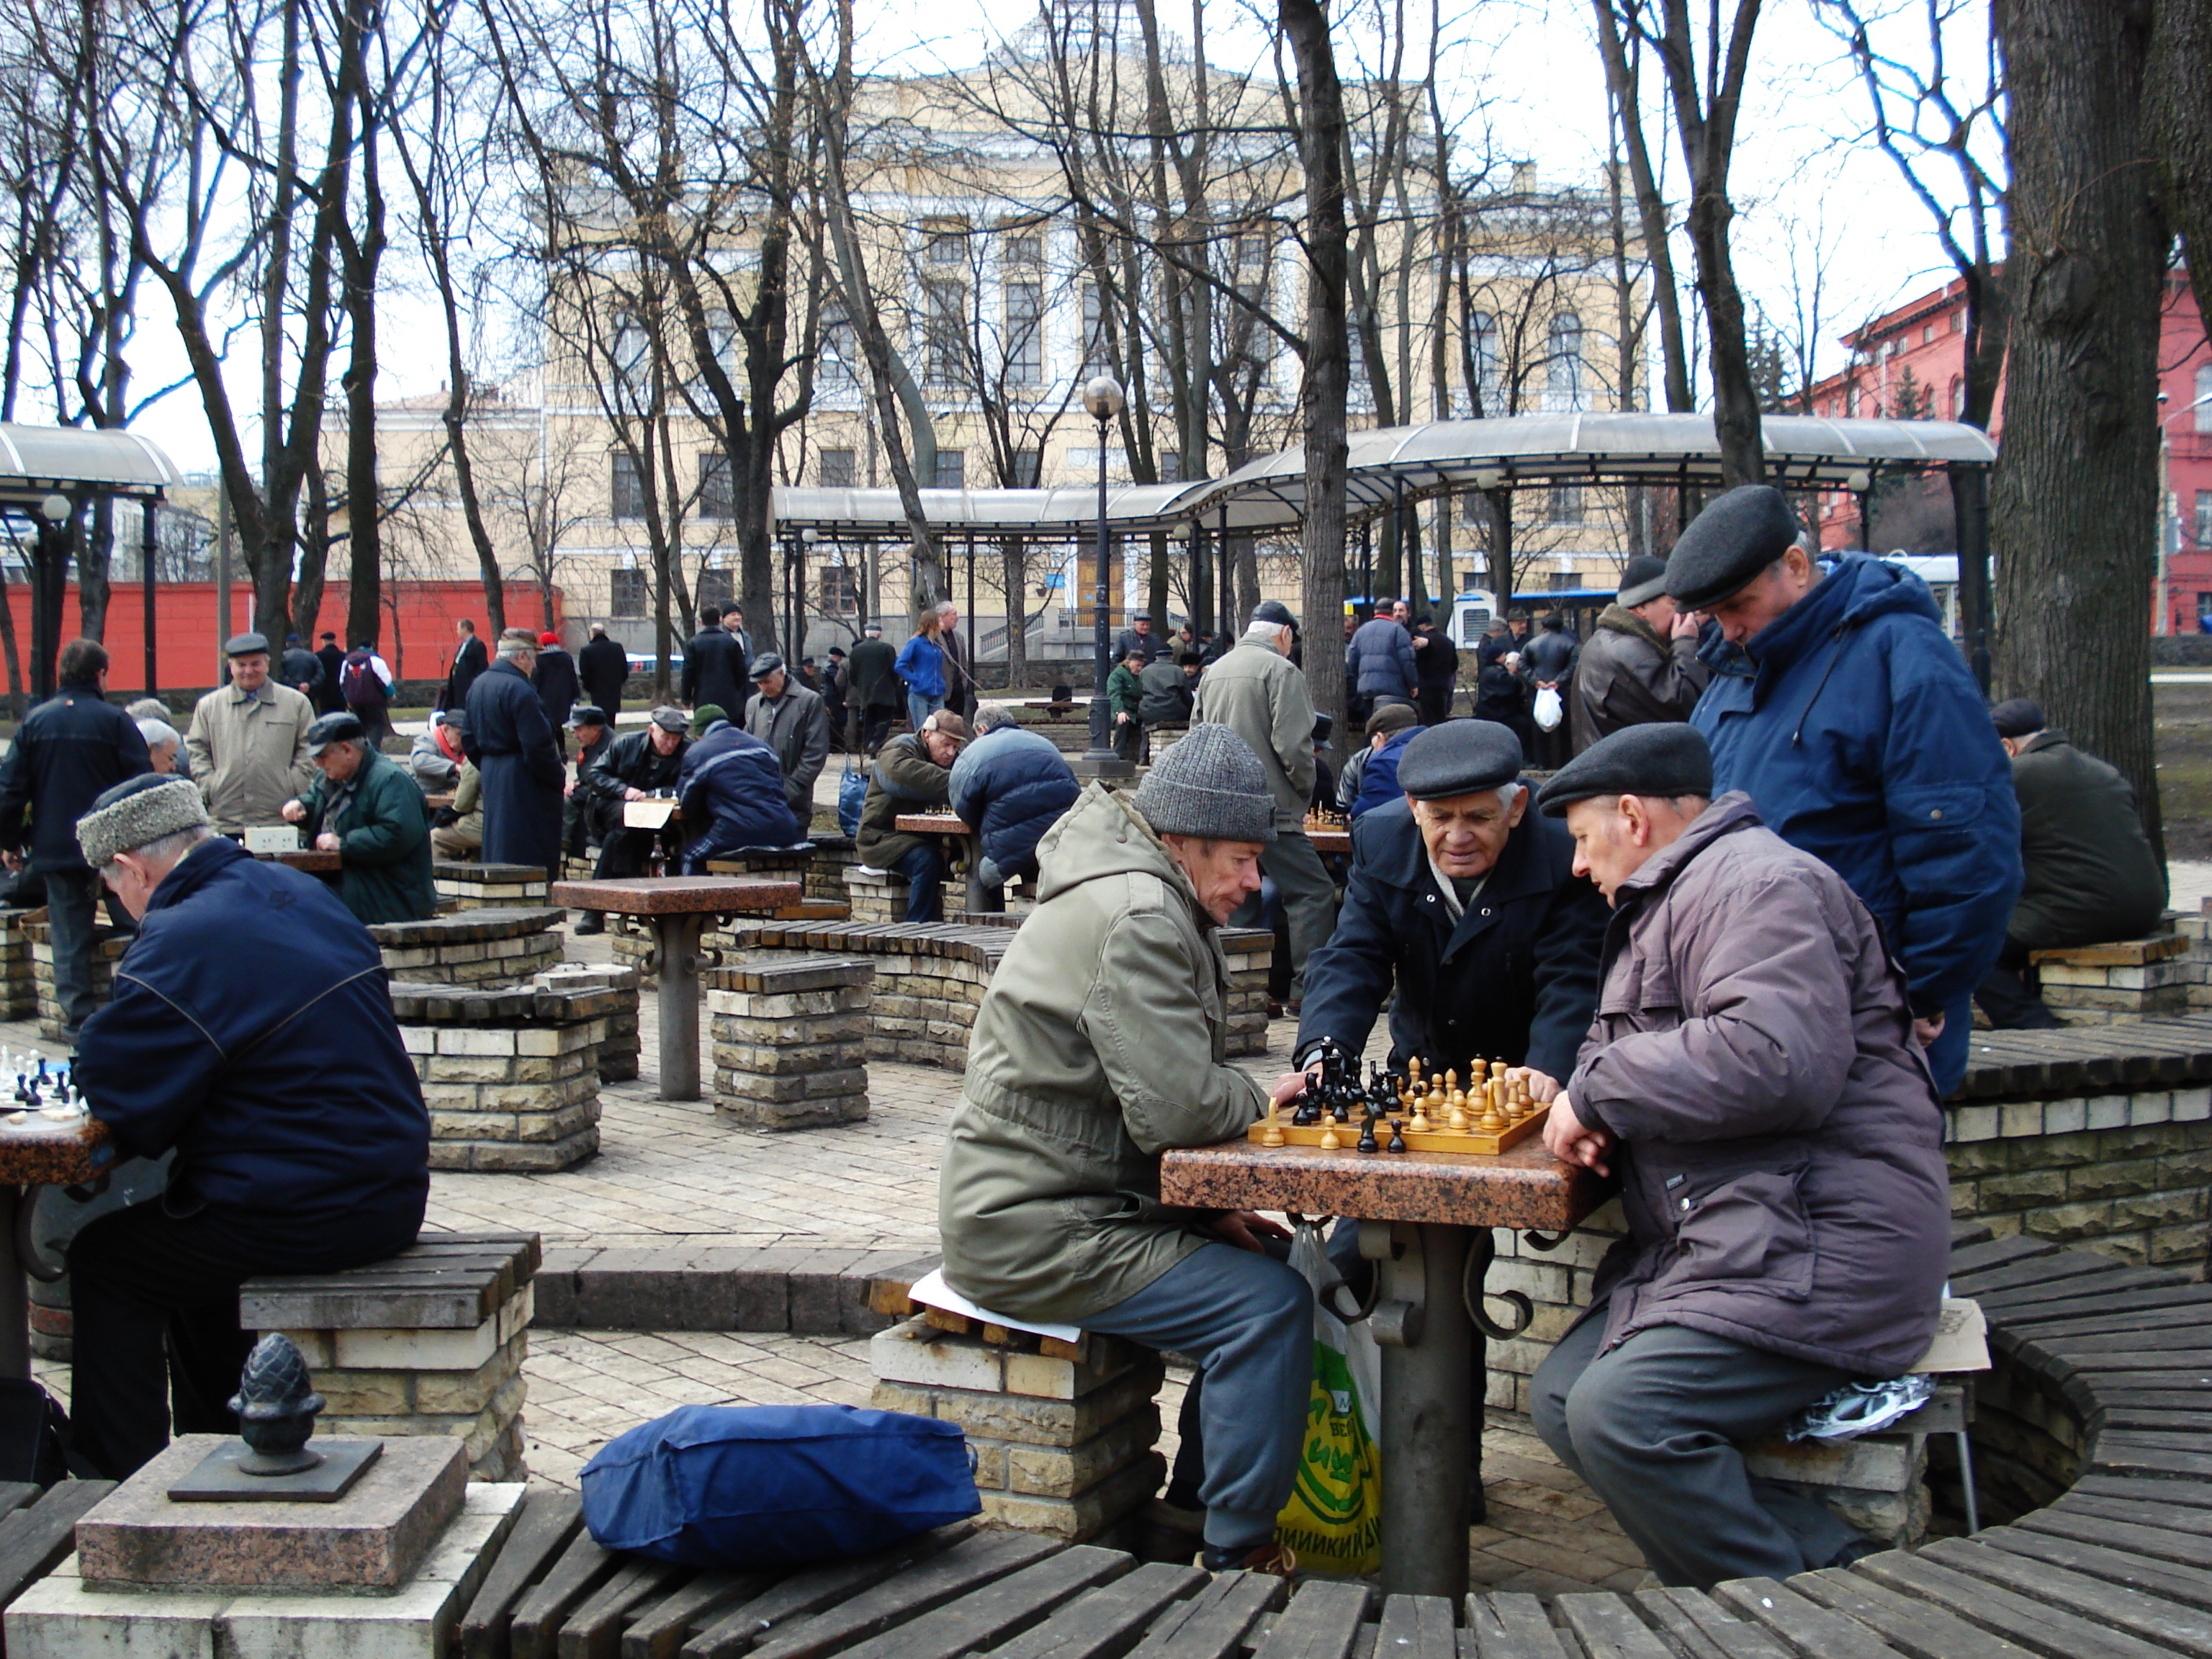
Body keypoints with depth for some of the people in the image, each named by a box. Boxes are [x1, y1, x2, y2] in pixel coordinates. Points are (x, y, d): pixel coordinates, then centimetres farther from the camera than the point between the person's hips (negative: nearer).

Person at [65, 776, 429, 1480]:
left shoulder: (178, 946, -18)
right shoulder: (308, 895, 9)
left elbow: (125, 1110, -14)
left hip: (303, 1220, -9)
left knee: (104, 1261, 10)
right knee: (188, 1246, 31)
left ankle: (122, 1482, 18)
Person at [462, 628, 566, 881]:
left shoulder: (478, 686, 11)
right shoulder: (519, 689, -19)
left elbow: (468, 739, 17)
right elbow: (537, 745, -21)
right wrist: (559, 776, -10)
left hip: (492, 777, 9)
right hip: (523, 781, -9)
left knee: (497, 847, 17)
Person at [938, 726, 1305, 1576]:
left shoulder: (1155, 905, 14)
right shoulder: (1135, 917, -19)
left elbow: (1156, 1100, 19)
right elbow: (1176, 1107, -26)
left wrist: (1204, 1208, 6)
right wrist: (1262, 1096, -6)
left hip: (1051, 1208, 10)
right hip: (1035, 1234, -10)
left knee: (1256, 1272, 12)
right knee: (1270, 1305, -15)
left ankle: (1201, 1501, 21)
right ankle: (1242, 1555, -2)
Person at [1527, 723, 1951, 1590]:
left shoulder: (1755, 883, -11)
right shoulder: (1673, 899, 24)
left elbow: (1776, 1059, -27)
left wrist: (1597, 1088, -13)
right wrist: (1586, 1110, 6)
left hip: (1819, 1249, -11)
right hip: (1730, 1240, 11)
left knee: (1621, 1412, -25)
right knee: (1561, 1397, -1)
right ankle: (1832, 1565, -4)